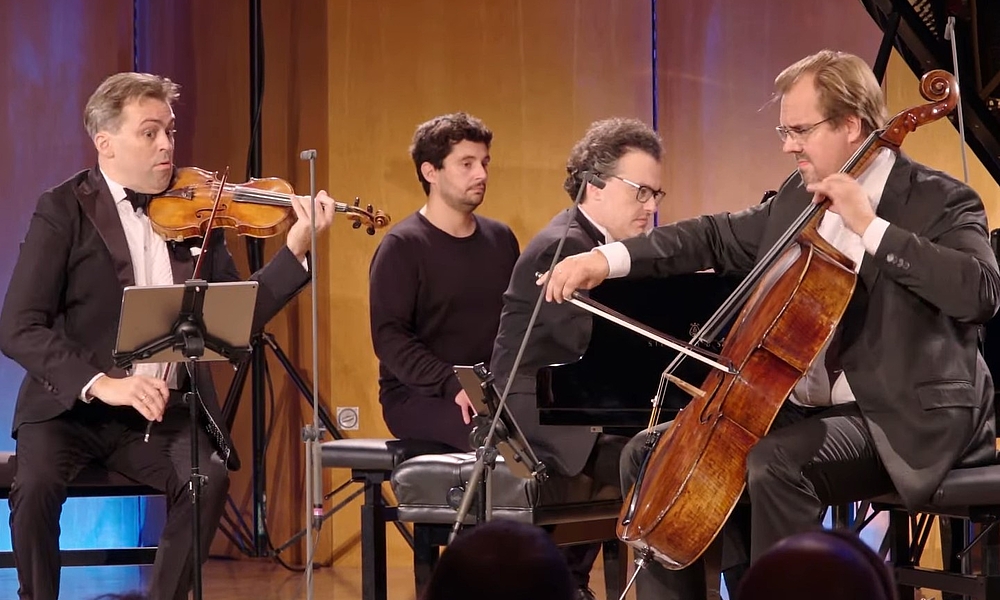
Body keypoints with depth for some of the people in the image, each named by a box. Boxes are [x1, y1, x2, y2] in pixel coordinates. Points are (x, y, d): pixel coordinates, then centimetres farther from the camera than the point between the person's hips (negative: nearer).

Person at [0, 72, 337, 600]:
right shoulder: (63, 211, -4)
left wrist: (296, 249, -8)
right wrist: (100, 383, -25)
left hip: (162, 409, 3)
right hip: (70, 405, -2)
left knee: (209, 477, -26)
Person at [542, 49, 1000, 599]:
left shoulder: (940, 201, -11)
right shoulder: (799, 197, 11)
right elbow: (717, 238, 16)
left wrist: (870, 227, -27)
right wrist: (609, 258, 3)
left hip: (908, 419, -9)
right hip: (804, 407, 9)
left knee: (774, 464, -35)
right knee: (648, 453, 4)